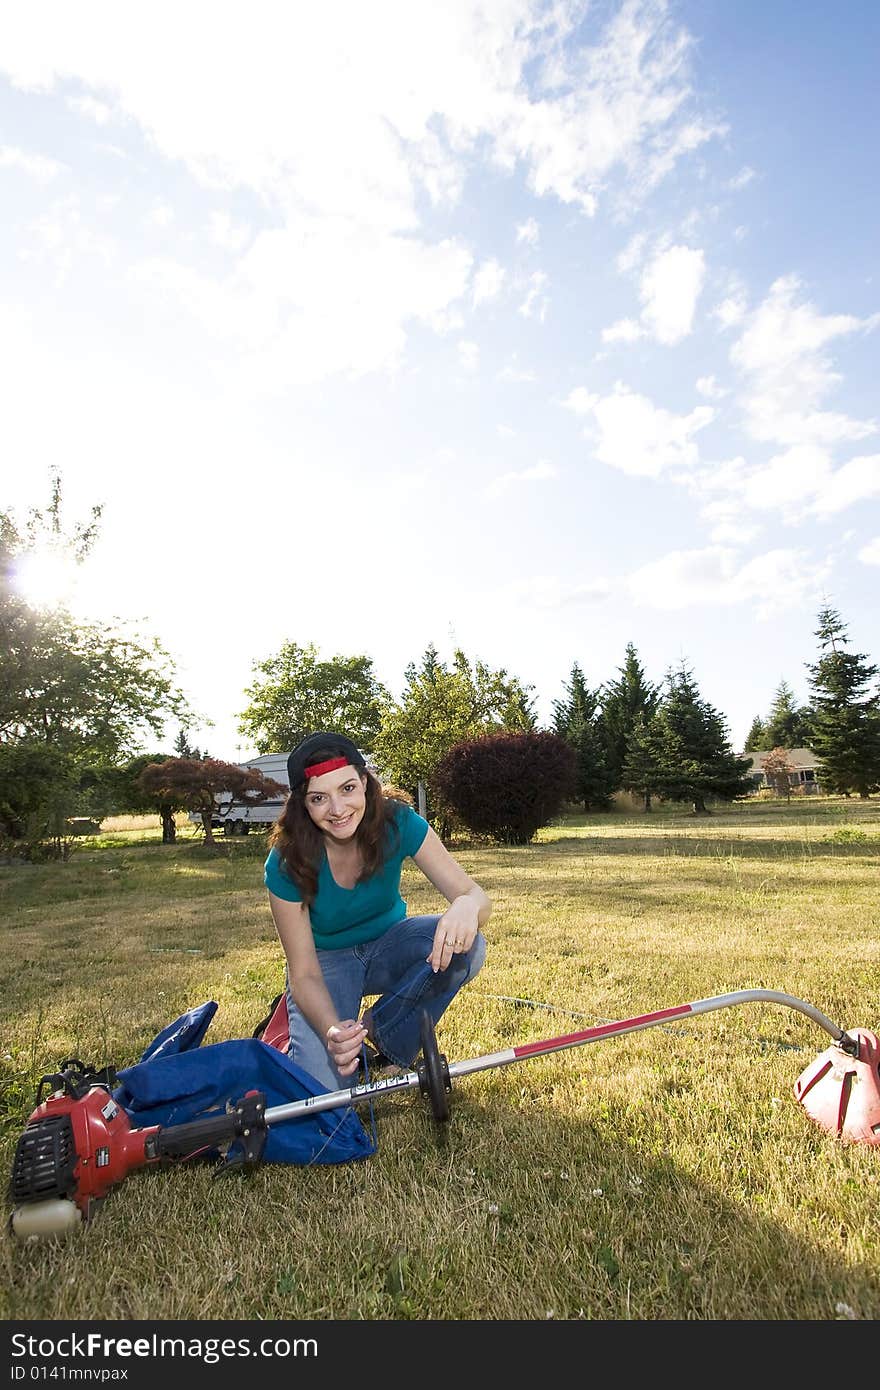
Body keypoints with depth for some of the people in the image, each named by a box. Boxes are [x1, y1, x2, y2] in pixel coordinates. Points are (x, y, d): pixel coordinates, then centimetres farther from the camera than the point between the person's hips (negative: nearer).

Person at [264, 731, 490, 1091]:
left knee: (465, 946, -29)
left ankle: (379, 1029, -4)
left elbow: (474, 894, -26)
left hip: (388, 946, 2)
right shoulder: (286, 863, -26)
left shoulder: (397, 822, -23)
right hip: (327, 961, -2)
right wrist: (331, 1030, -42)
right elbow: (305, 973, -22)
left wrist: (466, 906, -52)